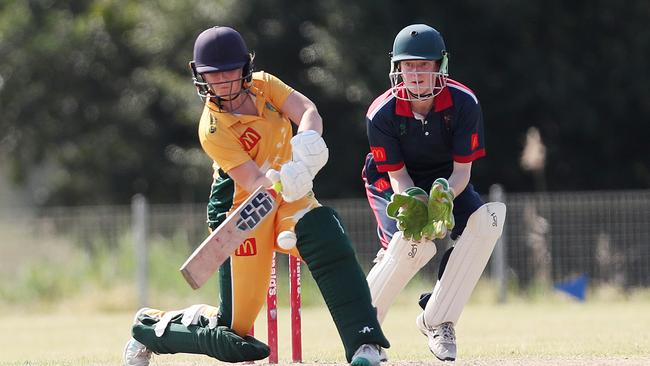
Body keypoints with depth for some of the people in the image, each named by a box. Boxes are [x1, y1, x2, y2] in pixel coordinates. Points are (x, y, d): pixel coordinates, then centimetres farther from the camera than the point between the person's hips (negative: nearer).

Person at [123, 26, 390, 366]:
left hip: (289, 201, 4)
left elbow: (309, 112, -18)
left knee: (326, 234, -33)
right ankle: (151, 326, 25)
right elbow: (252, 183, -29)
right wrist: (281, 181, -52)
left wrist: (306, 141, -42)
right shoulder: (213, 129, -19)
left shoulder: (263, 85, -3)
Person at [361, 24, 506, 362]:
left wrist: (443, 198, -42)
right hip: (392, 184, -3)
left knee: (486, 221, -27)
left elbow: (462, 170, -20)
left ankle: (437, 320, -14)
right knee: (415, 242, -32)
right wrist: (413, 204, -43)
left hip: (446, 182, 3)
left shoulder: (463, 103, -22)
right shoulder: (382, 114, -25)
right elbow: (398, 175, -20)